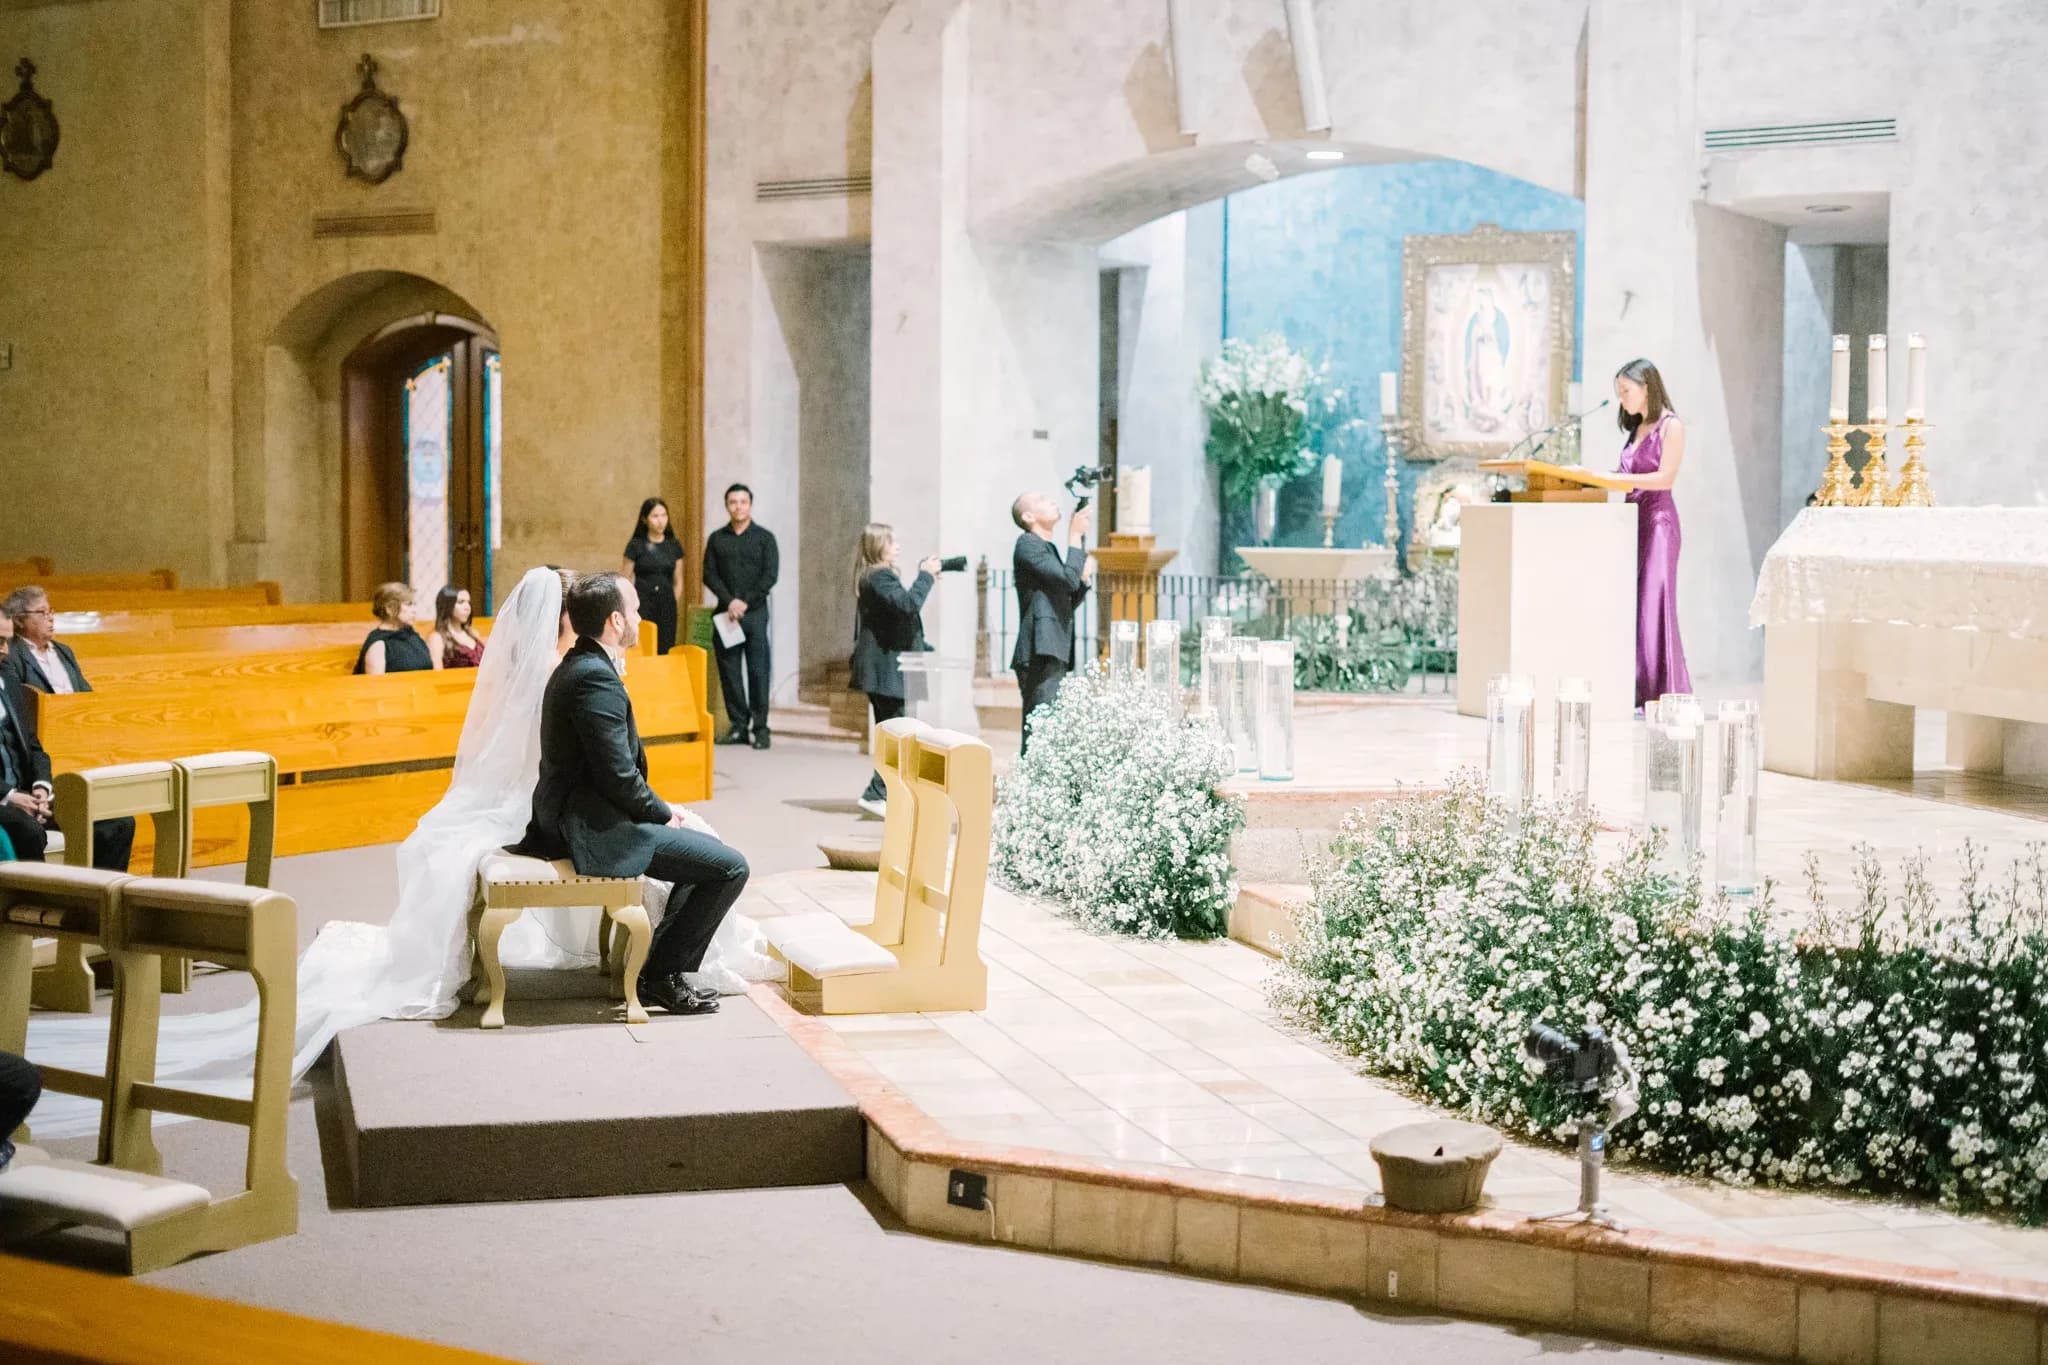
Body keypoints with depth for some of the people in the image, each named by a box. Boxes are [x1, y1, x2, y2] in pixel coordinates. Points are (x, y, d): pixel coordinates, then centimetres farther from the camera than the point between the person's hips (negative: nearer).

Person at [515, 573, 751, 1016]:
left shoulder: (577, 667, 12)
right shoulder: (597, 678, -21)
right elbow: (619, 776, -23)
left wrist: (661, 811, 8)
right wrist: (665, 815, -8)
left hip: (576, 816, 11)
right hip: (595, 829, -11)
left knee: (707, 846, 25)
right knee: (730, 868, -12)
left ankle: (661, 960, 24)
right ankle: (661, 976, -1)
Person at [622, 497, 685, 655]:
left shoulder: (674, 546, 8)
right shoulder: (636, 546, -1)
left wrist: (672, 605, 9)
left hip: (667, 604, 3)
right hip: (642, 602, -3)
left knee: (665, 651, 0)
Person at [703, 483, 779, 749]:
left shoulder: (764, 537, 3)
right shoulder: (717, 539, 10)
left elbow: (770, 575, -4)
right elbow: (709, 574, 4)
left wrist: (746, 602, -12)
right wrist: (729, 601, -10)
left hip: (755, 612, -3)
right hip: (725, 613, 3)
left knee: (758, 670, -5)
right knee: (728, 670, 2)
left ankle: (760, 728, -3)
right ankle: (738, 726, 8)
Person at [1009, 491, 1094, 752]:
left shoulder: (1048, 548, 25)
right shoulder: (1028, 544, -4)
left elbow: (1069, 601, 27)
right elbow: (1067, 580, -16)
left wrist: (1084, 577, 9)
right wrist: (1076, 535, -7)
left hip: (1055, 653, 10)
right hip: (1040, 653, -10)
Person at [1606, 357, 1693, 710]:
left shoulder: (1671, 426, -4)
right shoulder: (1637, 429, 19)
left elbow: (1665, 477, -13)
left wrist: (1617, 478, -17)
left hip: (1658, 517, -8)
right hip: (1632, 516, 8)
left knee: (1653, 602, -10)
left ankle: (1662, 693, -9)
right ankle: (1634, 690, 2)